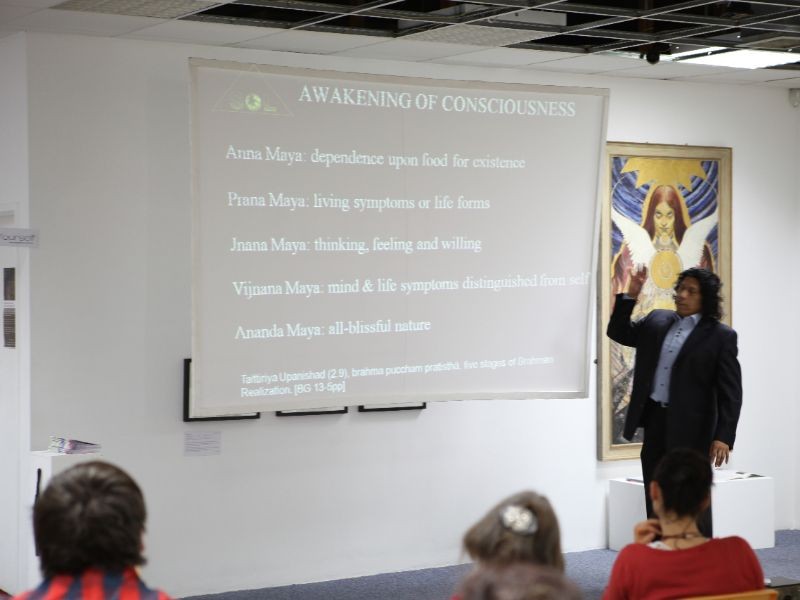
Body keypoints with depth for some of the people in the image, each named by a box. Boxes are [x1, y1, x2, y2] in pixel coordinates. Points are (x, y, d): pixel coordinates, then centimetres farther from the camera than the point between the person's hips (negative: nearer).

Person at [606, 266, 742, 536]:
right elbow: (619, 332, 20)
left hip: (689, 429, -5)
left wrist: (724, 436, -17)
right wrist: (630, 296, 6)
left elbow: (730, 391, -9)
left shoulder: (721, 336, -6)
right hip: (654, 421, 5)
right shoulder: (657, 321, 10)